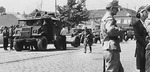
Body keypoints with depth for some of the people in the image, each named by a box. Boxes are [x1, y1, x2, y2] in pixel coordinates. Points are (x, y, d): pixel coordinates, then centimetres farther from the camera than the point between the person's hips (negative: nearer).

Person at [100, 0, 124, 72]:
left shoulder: (105, 18, 22)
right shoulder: (109, 18, -11)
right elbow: (111, 30, -31)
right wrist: (121, 31, -14)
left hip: (107, 48, 11)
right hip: (112, 49, -11)